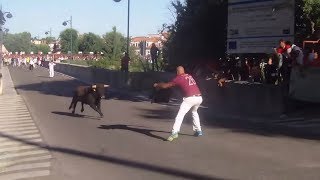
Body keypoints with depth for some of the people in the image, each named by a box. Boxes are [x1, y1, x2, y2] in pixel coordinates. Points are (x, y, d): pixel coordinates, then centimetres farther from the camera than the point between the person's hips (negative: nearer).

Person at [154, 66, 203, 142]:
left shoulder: (178, 78, 3)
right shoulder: (189, 76, 22)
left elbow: (165, 85, 7)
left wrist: (157, 85, 26)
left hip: (190, 98, -7)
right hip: (199, 98, 7)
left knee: (180, 115, -10)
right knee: (194, 112, 31)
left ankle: (174, 132, -26)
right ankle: (198, 130, 31)